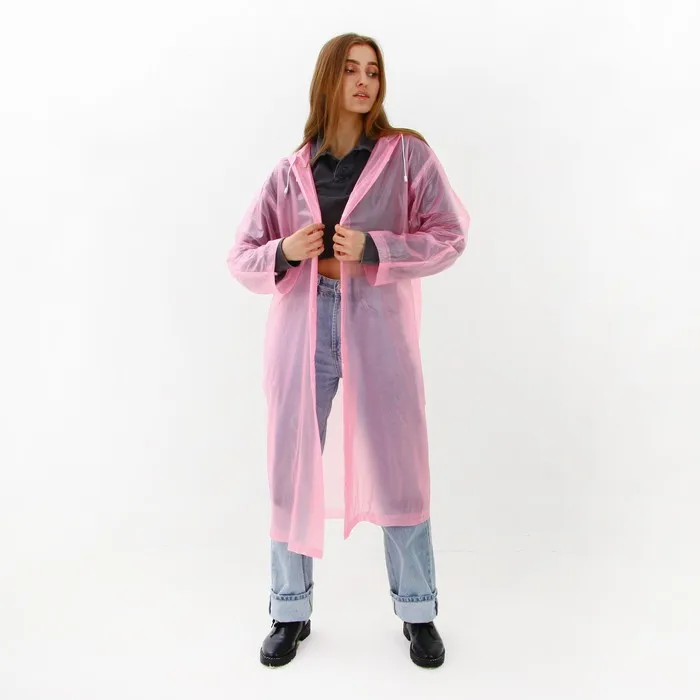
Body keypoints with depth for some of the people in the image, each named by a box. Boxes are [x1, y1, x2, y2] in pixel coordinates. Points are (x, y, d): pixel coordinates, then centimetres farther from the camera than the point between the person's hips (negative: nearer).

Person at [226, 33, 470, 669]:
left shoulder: (408, 155, 5)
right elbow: (242, 256, 11)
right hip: (301, 328, 2)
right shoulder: (290, 172, 10)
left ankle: (418, 612, 25)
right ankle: (291, 613, 27)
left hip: (379, 329, -2)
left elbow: (450, 235, -1)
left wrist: (373, 248, -14)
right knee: (293, 473, 8)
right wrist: (284, 252, -11)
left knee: (398, 472, 4)